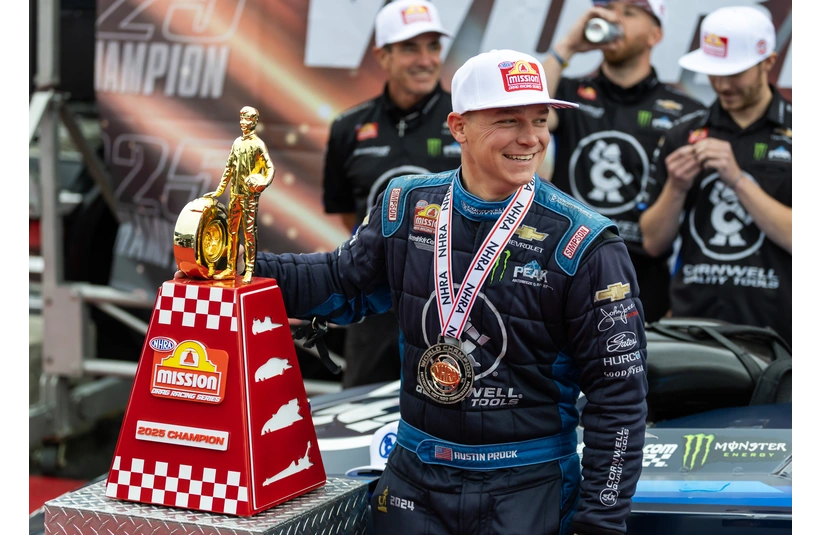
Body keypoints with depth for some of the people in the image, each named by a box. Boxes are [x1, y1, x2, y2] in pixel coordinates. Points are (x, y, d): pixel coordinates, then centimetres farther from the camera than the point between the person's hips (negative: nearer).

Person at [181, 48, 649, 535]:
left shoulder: (583, 245, -11)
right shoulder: (408, 208, 0)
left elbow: (619, 392, -9)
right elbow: (342, 282, 16)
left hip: (528, 491, -3)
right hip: (415, 481, 4)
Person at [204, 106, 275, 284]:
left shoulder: (258, 144, -5)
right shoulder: (237, 142, 13)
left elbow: (270, 168, -9)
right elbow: (229, 168, 18)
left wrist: (264, 182, -28)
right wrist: (219, 191, 17)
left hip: (249, 195, -6)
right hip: (234, 194, 6)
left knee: (249, 232, -5)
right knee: (232, 231, 8)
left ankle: (249, 271, -3)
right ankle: (230, 269, 14)